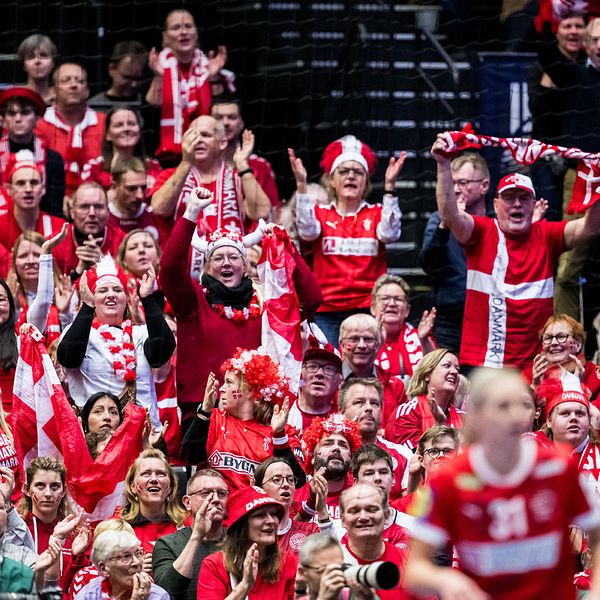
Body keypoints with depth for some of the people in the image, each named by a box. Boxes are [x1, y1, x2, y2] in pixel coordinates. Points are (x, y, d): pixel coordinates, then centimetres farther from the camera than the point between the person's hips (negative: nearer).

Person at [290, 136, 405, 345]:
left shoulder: (376, 214, 11)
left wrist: (390, 186, -18)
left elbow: (388, 233, -10)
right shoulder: (321, 213, 11)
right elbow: (308, 231, -10)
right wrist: (301, 184, -20)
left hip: (367, 311, 0)